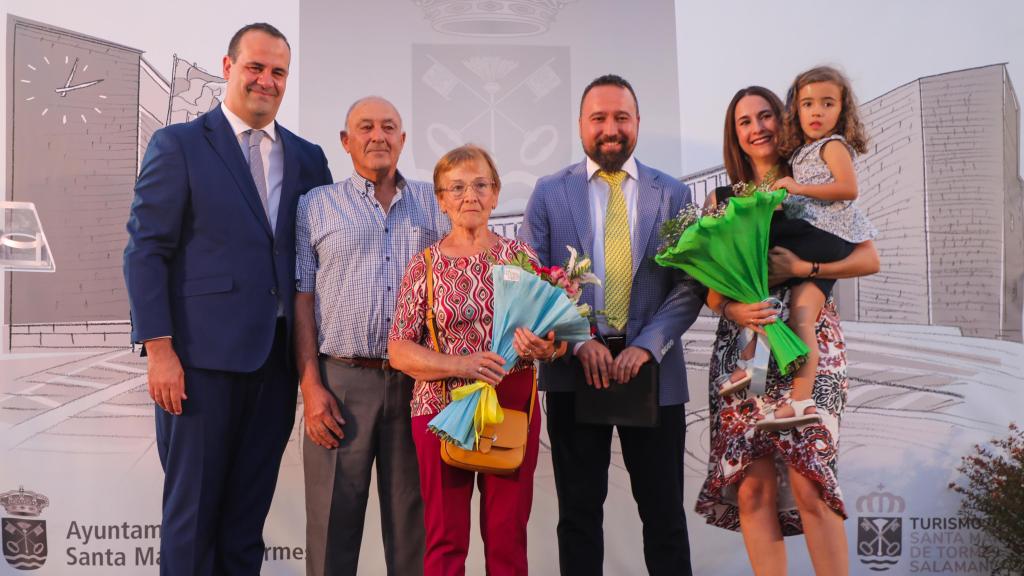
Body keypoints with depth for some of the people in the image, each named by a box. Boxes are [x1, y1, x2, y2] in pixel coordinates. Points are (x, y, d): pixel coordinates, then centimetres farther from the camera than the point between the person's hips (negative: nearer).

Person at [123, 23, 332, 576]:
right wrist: (159, 348, -13)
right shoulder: (178, 145, -1)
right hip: (204, 355, -4)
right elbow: (146, 250, -5)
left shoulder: (308, 157, 11)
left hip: (278, 356, 4)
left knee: (250, 506, 13)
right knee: (193, 505, 6)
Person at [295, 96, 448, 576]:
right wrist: (311, 385, -6)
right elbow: (301, 298, 3)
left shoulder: (433, 203, 11)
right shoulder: (316, 205, 7)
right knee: (334, 518, 5)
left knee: (412, 517, 9)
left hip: (418, 380, 2)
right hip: (340, 379, -1)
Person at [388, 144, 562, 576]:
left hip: (513, 406, 1)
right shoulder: (425, 265, 1)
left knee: (508, 537, 8)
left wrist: (543, 347, -18)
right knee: (445, 540, 7)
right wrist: (461, 365, -18)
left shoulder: (520, 255, 4)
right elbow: (399, 351, -3)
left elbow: (555, 336, 6)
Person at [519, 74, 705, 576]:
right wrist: (578, 340, -13)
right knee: (579, 511, 9)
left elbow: (689, 286, 0)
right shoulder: (549, 192, 5)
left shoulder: (672, 194, 7)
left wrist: (646, 347, -13)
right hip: (573, 369, 0)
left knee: (665, 512, 7)